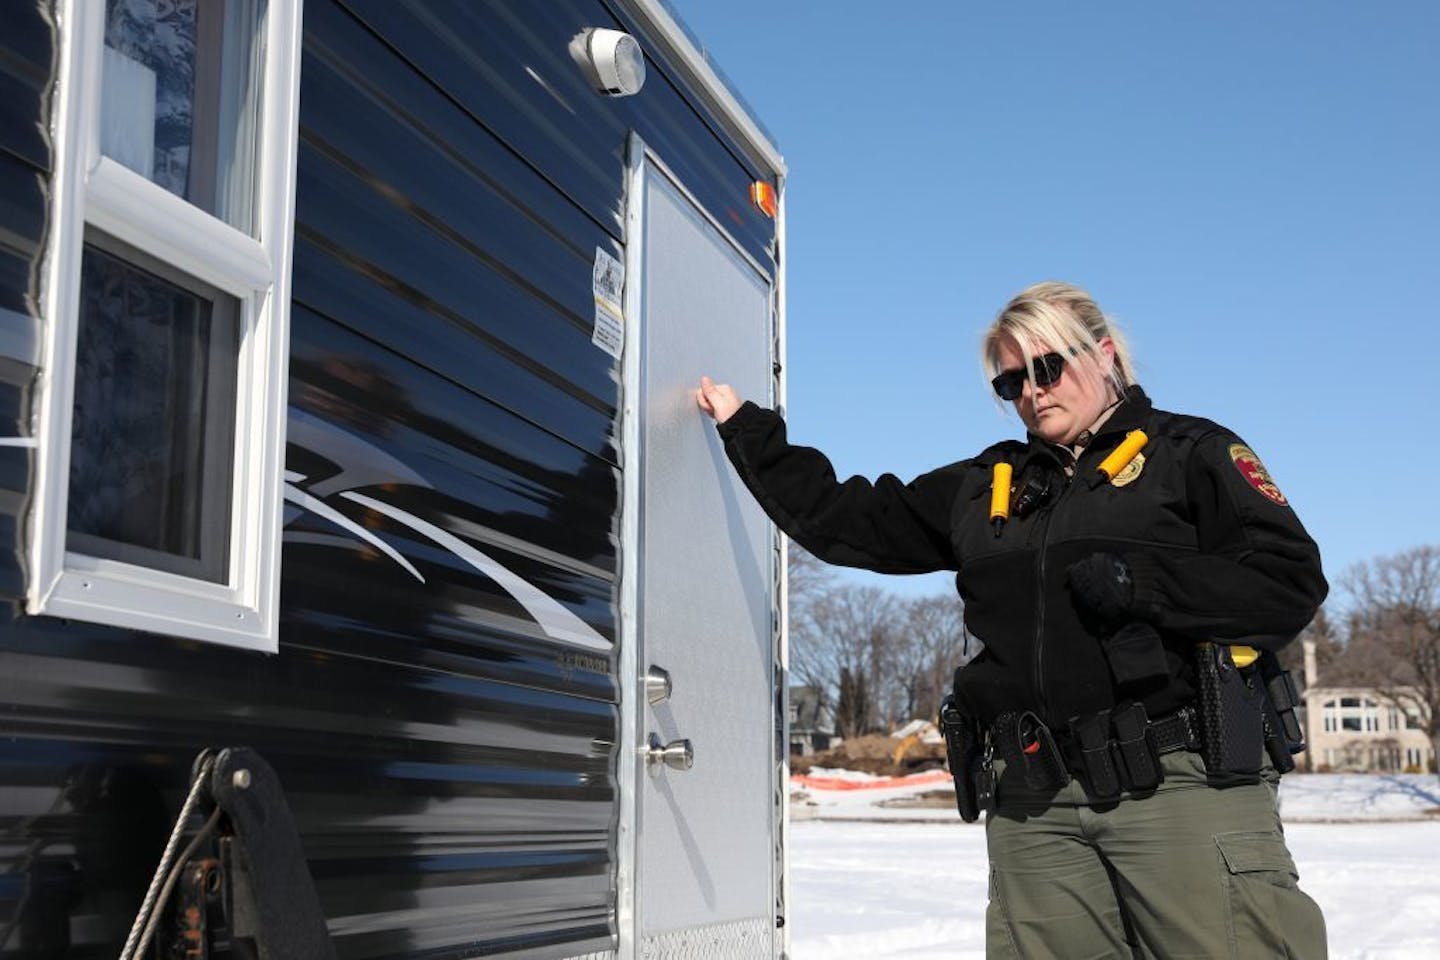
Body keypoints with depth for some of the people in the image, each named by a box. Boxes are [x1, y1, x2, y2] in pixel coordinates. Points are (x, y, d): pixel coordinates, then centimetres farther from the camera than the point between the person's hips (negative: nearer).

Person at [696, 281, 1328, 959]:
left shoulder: (1189, 453, 9)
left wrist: (1141, 581, -12)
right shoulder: (981, 487, 22)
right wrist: (747, 431, 29)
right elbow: (844, 521, 27)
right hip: (1034, 806, 4)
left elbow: (1290, 581, -2)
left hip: (1185, 782, -4)